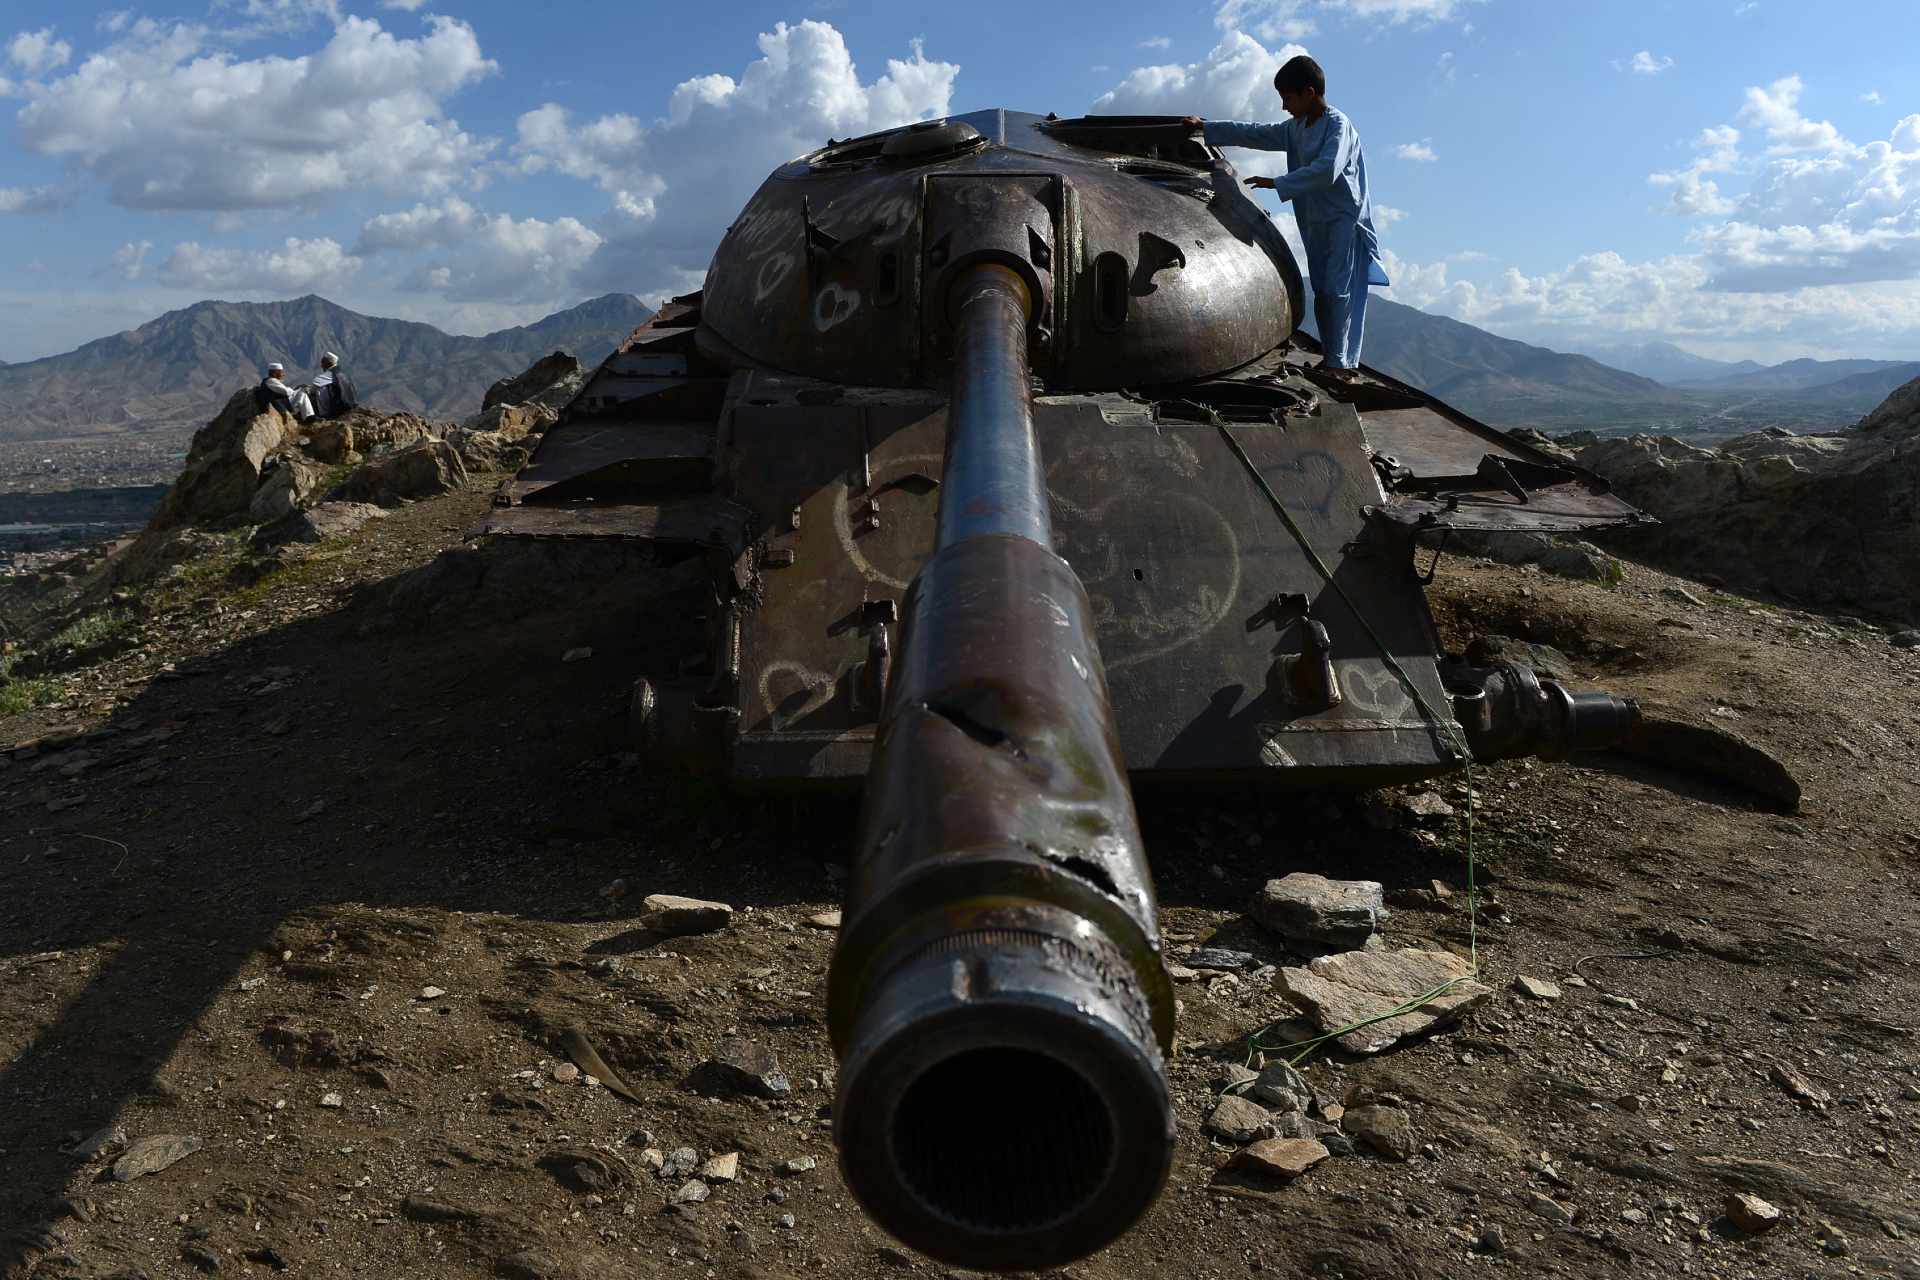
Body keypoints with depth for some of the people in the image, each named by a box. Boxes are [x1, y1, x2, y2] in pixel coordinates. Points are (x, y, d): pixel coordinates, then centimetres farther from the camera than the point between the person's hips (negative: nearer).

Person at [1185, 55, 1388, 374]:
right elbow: (1254, 134, 21)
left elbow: (1327, 169, -27)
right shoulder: (1295, 129, 14)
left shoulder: (1338, 125, -12)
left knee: (1339, 290, -12)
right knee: (1322, 291, 7)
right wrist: (1207, 128, 19)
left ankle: (1342, 362, -13)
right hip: (1315, 223, 8)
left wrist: (1278, 184, -25)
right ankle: (1329, 358, 11)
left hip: (1344, 219, -8)